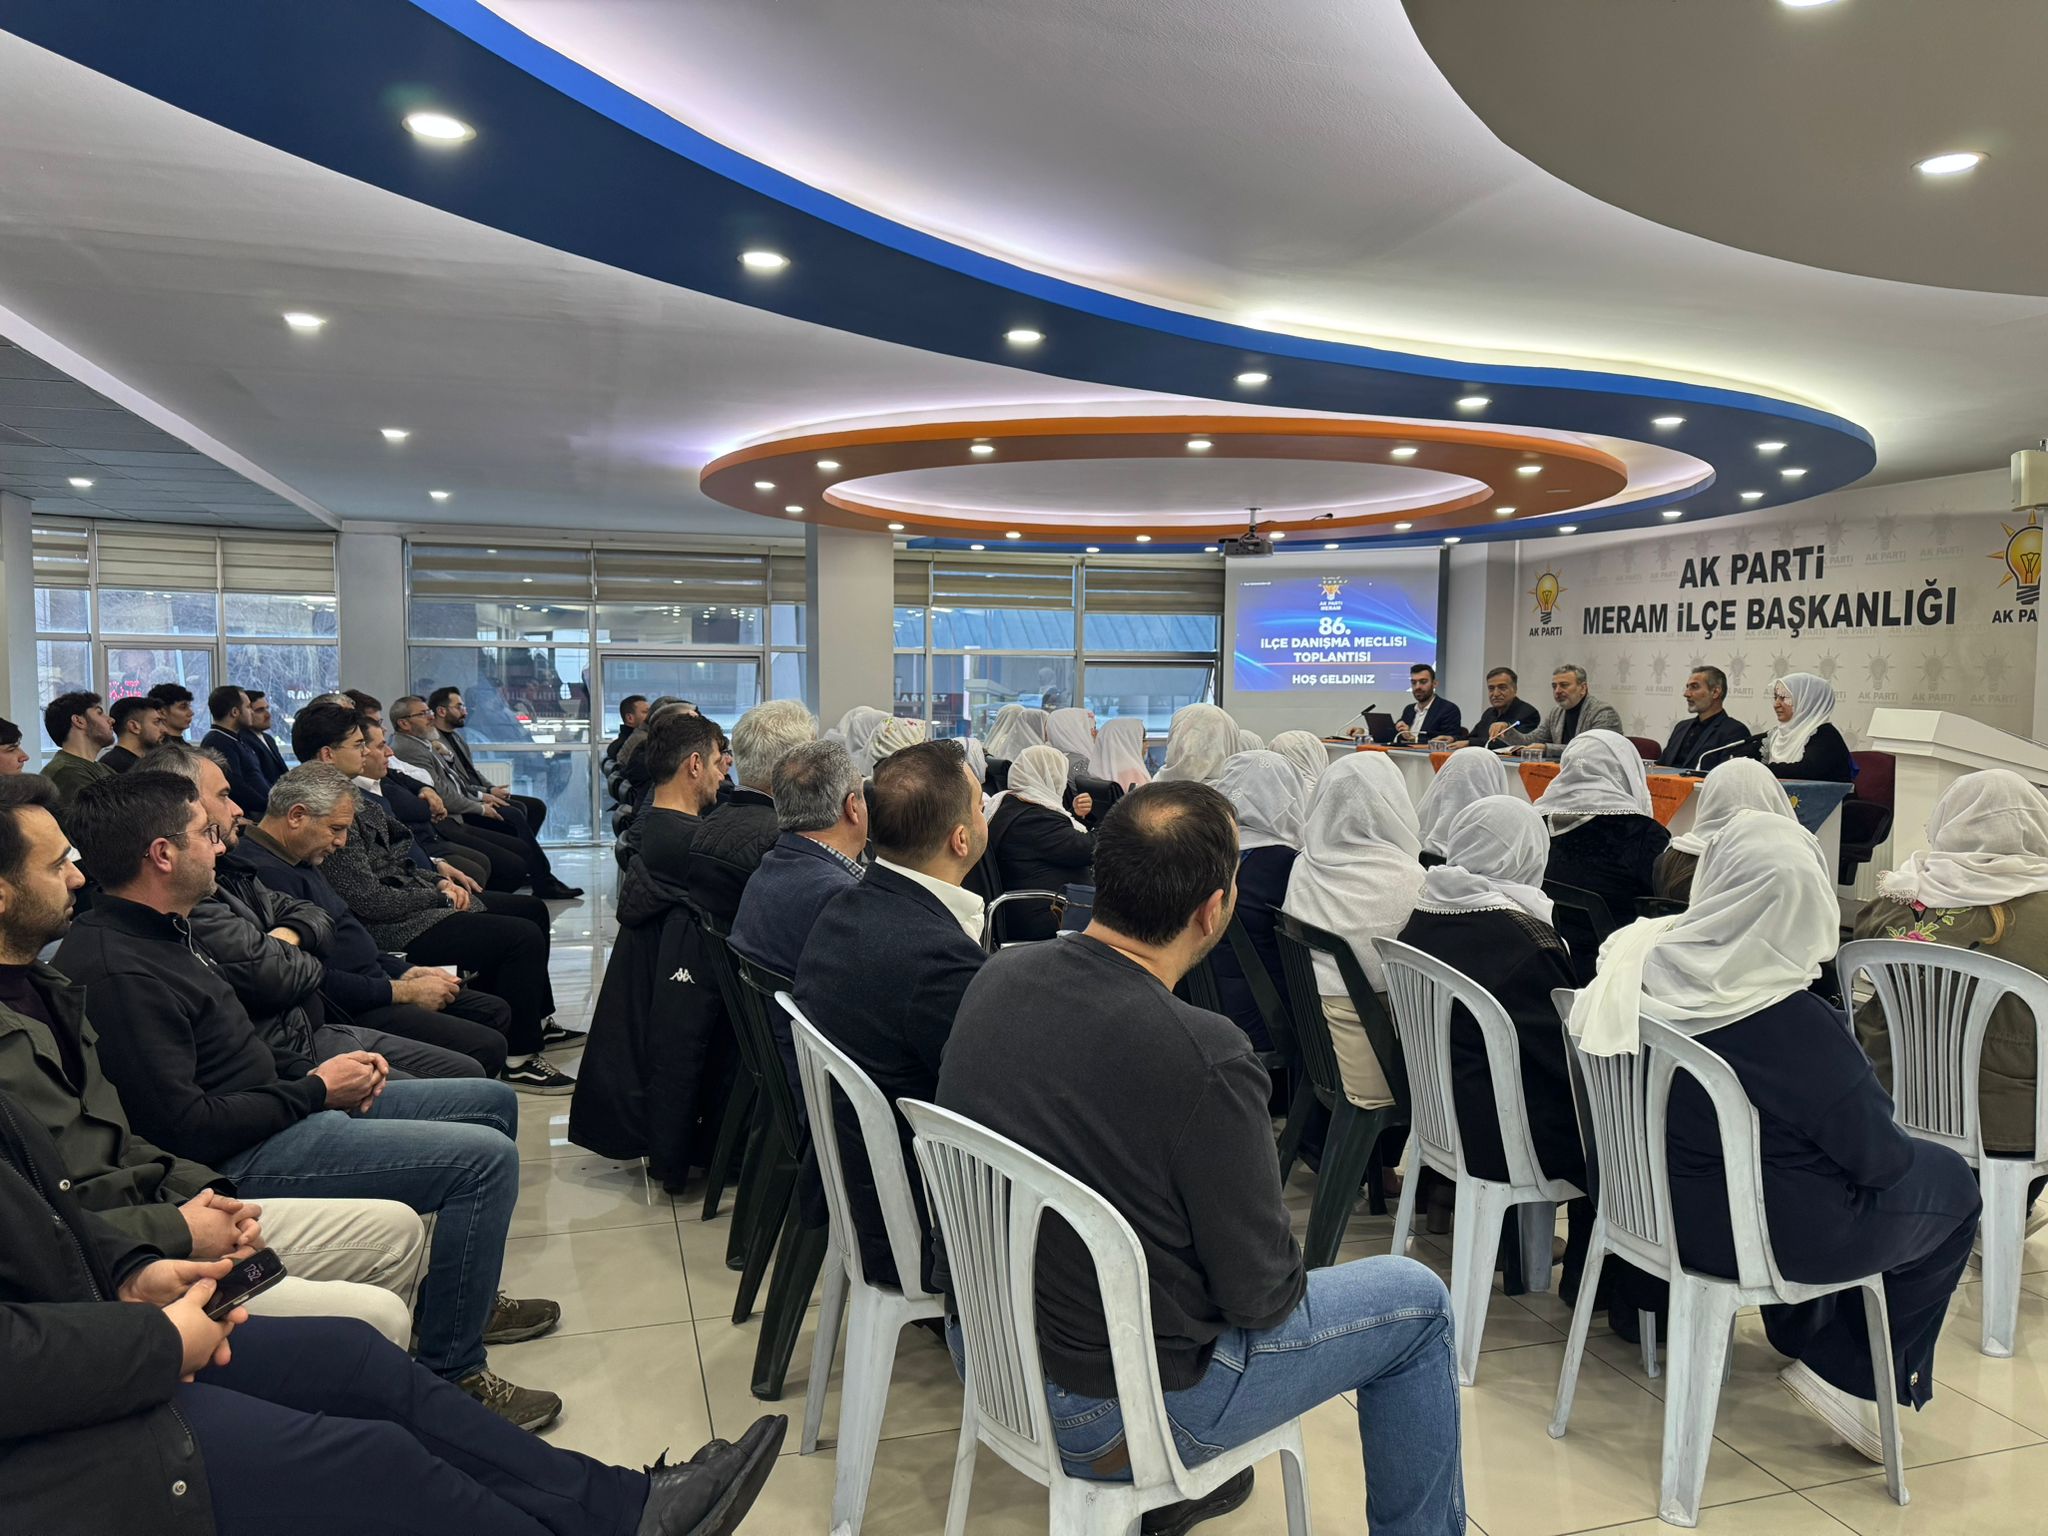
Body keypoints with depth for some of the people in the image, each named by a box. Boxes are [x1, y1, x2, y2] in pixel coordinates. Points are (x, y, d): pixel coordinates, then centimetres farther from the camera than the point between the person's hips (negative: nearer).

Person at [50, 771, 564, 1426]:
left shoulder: (157, 932, 10)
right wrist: (315, 1090, -14)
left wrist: (314, 1072, 3)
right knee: (487, 1156, -21)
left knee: (493, 1101, 13)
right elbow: (187, 1129, -25)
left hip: (277, 1111, 11)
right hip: (237, 1162, -11)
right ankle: (451, 1374, -9)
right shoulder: (119, 971, -23)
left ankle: (467, 1293, 28)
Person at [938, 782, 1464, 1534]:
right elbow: (1260, 1293, -19)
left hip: (985, 1343, 6)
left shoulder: (997, 976, -10)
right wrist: (1281, 1278, 4)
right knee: (1418, 1301, 10)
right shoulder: (1204, 1056, -30)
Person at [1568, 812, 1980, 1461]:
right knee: (1952, 1185, 16)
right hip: (1760, 1236, -6)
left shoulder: (1644, 966, -13)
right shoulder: (1795, 1025, -30)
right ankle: (1848, 1378, 20)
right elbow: (1877, 1158, -17)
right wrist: (1901, 1151, 6)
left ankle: (1801, 1330, 43)